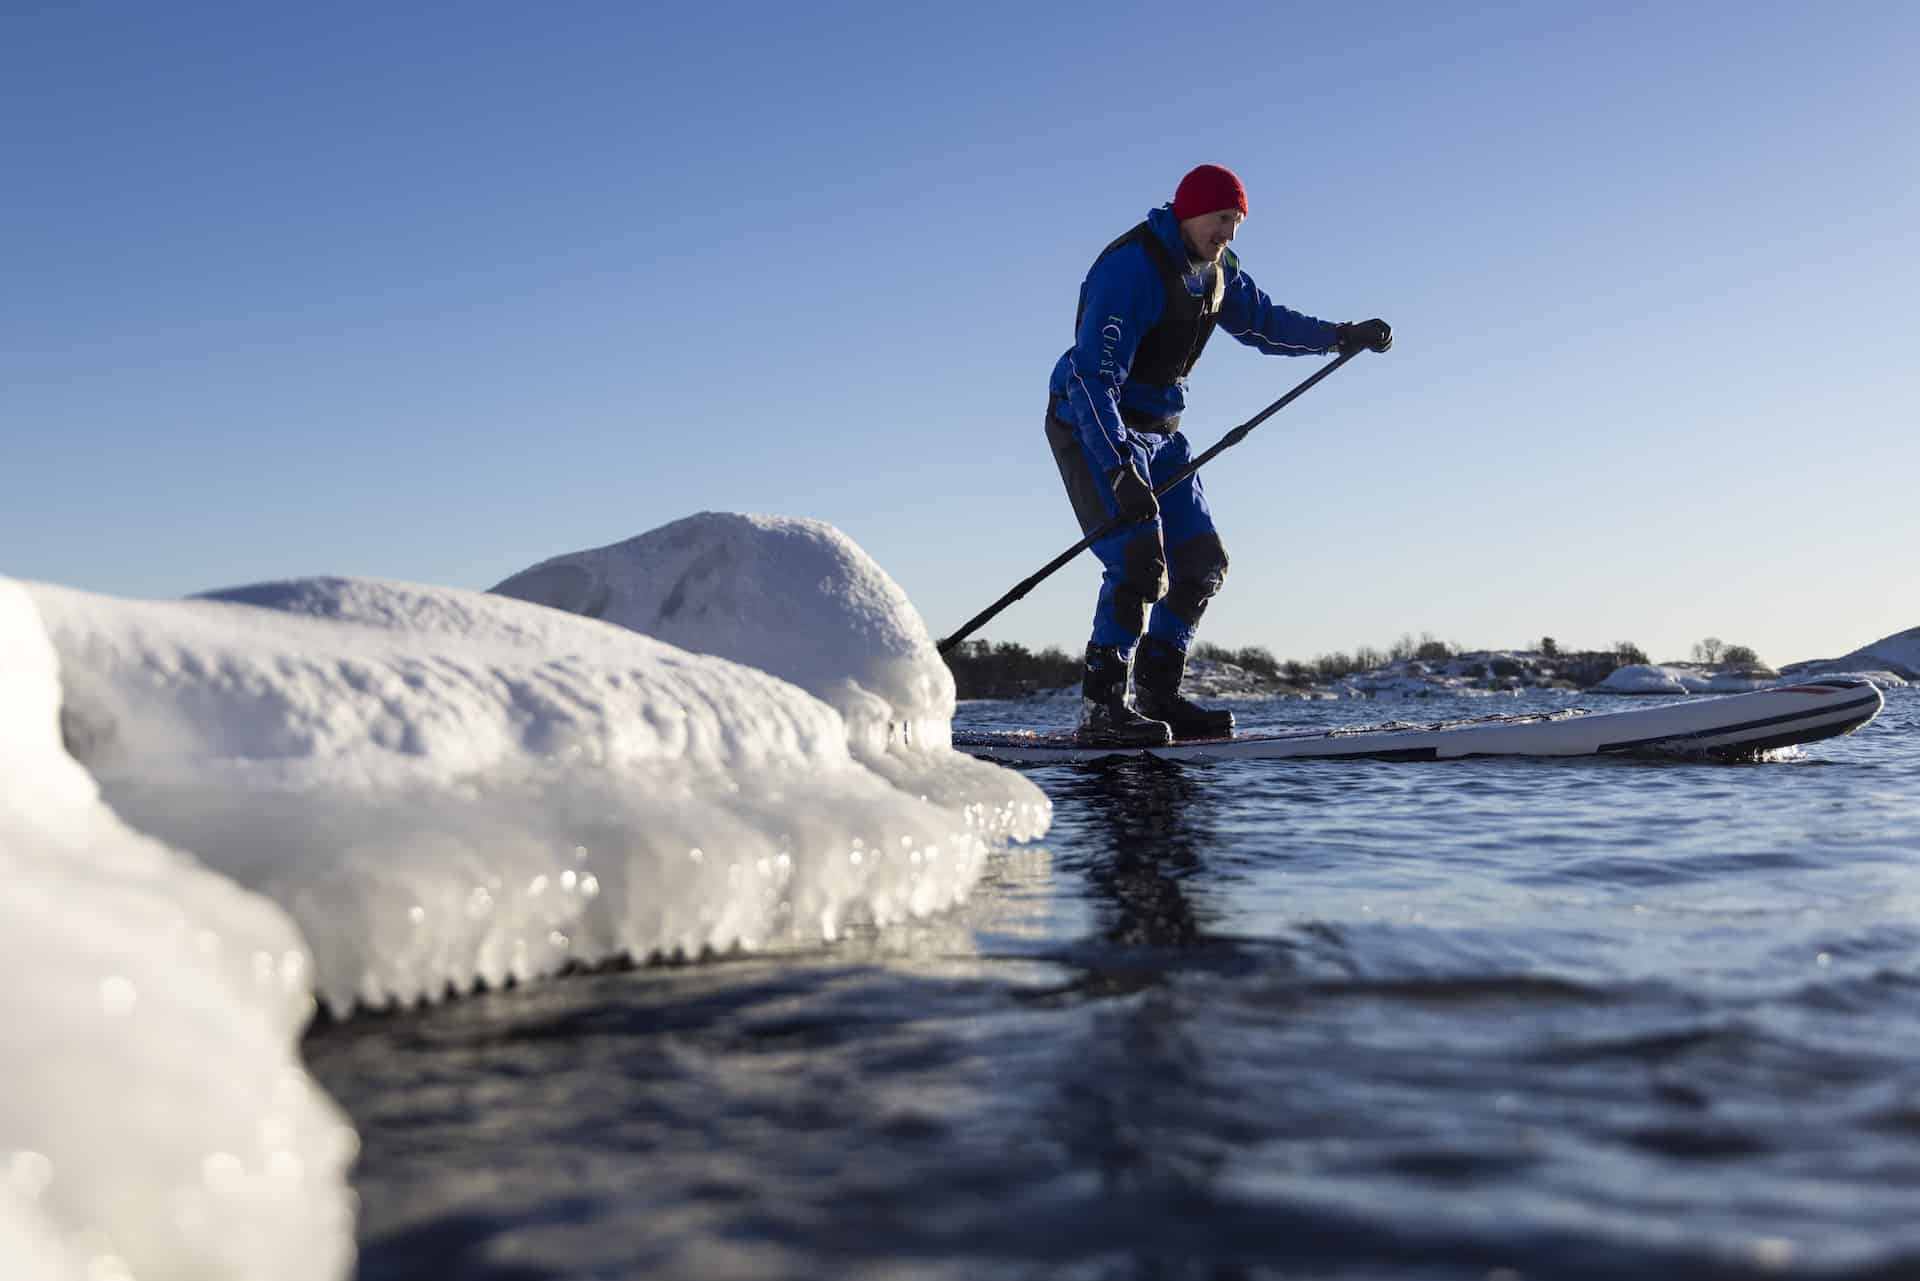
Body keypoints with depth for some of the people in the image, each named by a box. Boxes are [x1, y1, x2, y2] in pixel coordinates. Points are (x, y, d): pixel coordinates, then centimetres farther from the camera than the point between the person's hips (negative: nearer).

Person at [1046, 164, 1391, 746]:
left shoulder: (1215, 269, 5)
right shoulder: (1130, 270, -24)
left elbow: (1263, 322, 21)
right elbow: (1093, 379, -30)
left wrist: (1342, 336, 6)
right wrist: (1120, 470, -40)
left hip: (1156, 431, 9)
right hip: (1094, 429, -9)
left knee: (1201, 563, 5)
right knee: (1140, 562, -22)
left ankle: (1157, 696, 13)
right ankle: (1101, 708, -16)